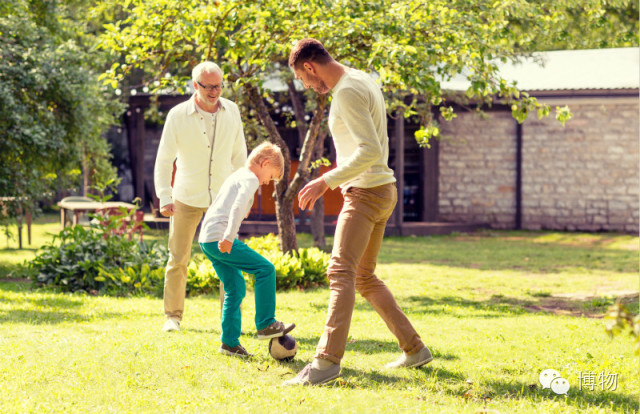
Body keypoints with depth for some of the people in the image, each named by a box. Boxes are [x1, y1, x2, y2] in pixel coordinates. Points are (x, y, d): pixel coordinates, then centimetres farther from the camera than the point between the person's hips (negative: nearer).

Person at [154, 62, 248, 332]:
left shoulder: (231, 111, -2)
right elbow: (164, 160, -5)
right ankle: (173, 316, 14)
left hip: (223, 197, 2)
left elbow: (239, 154, 8)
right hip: (187, 197, -1)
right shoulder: (178, 115, -10)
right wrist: (164, 198, -13)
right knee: (178, 259, 3)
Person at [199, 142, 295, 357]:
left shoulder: (237, 176, 26)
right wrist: (229, 238, -31)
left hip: (206, 239, 10)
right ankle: (265, 324, -8)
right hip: (219, 237, -10)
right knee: (265, 268, -10)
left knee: (236, 288, 14)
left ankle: (230, 342, 14)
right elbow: (238, 207, -21)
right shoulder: (250, 179, -5)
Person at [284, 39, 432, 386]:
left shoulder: (347, 92, -17)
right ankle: (414, 349, 21)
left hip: (366, 192, -10)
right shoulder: (365, 81, 15)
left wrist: (326, 181, -24)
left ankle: (327, 360, -31)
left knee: (341, 271, -20)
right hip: (383, 189, 10)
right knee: (364, 277, 17)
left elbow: (371, 151, -26)